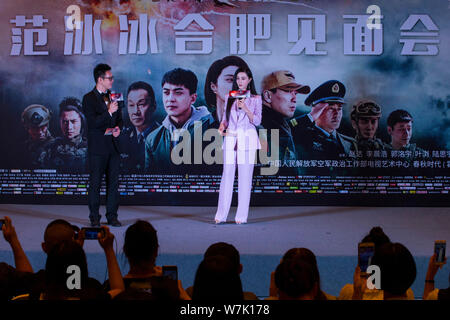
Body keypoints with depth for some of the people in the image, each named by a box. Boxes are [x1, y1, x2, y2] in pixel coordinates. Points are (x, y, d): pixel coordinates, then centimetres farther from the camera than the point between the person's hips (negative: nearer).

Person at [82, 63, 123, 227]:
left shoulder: (112, 97, 13)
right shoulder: (89, 98, -6)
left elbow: (119, 118, 22)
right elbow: (93, 122, -14)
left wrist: (118, 128, 1)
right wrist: (109, 112, -23)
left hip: (113, 146, 6)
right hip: (98, 147, -6)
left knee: (113, 183, 6)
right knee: (95, 183, 0)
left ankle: (112, 216, 12)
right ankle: (94, 218, 7)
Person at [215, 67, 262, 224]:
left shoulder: (255, 98, 6)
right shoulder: (230, 97, 13)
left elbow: (257, 121, -1)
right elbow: (225, 117, 17)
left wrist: (245, 108, -14)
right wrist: (222, 126, -4)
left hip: (247, 139, -2)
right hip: (230, 138, 2)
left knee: (245, 177, -4)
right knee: (227, 175, -1)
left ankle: (242, 215, 0)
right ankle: (221, 214, 2)